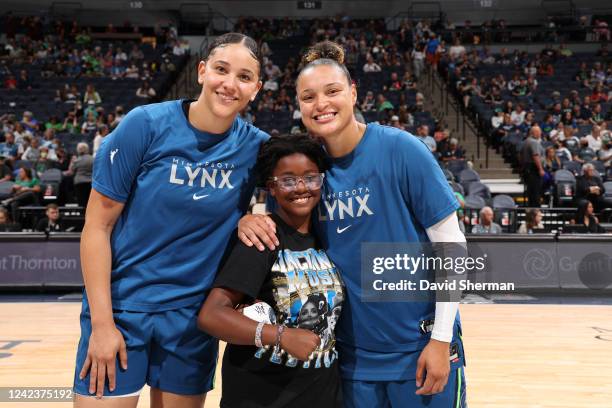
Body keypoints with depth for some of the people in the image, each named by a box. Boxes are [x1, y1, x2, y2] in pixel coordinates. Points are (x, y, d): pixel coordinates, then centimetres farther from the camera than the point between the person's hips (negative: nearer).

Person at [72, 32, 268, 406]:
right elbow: (97, 225, -9)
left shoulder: (255, 146, -5)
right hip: (121, 306, -2)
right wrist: (102, 322, -12)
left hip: (194, 316, 3)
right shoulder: (146, 124, -12)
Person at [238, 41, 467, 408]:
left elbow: (450, 243, -10)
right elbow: (277, 223, 11)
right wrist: (249, 221, -12)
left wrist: (442, 339, -11)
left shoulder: (401, 149, -13)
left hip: (420, 347, -3)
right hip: (352, 353, 4)